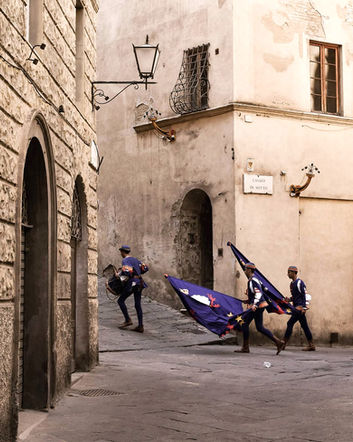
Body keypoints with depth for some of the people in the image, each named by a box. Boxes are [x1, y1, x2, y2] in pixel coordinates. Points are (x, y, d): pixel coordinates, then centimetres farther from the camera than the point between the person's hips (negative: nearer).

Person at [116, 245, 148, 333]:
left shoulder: (125, 261, -7)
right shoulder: (135, 259, 18)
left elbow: (126, 272, -23)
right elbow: (145, 268, 20)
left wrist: (119, 274, -7)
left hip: (132, 283, -8)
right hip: (139, 282, 8)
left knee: (121, 300, 5)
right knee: (138, 304, 7)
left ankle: (128, 320, -1)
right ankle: (140, 326, 3)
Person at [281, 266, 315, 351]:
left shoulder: (299, 282, -13)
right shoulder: (292, 283, 16)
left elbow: (306, 296, -16)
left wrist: (304, 308, -21)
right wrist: (290, 299, 7)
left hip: (300, 307, -10)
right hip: (296, 307, 10)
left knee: (290, 323, -10)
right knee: (304, 326, 9)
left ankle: (283, 344, -8)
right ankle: (311, 345, 10)